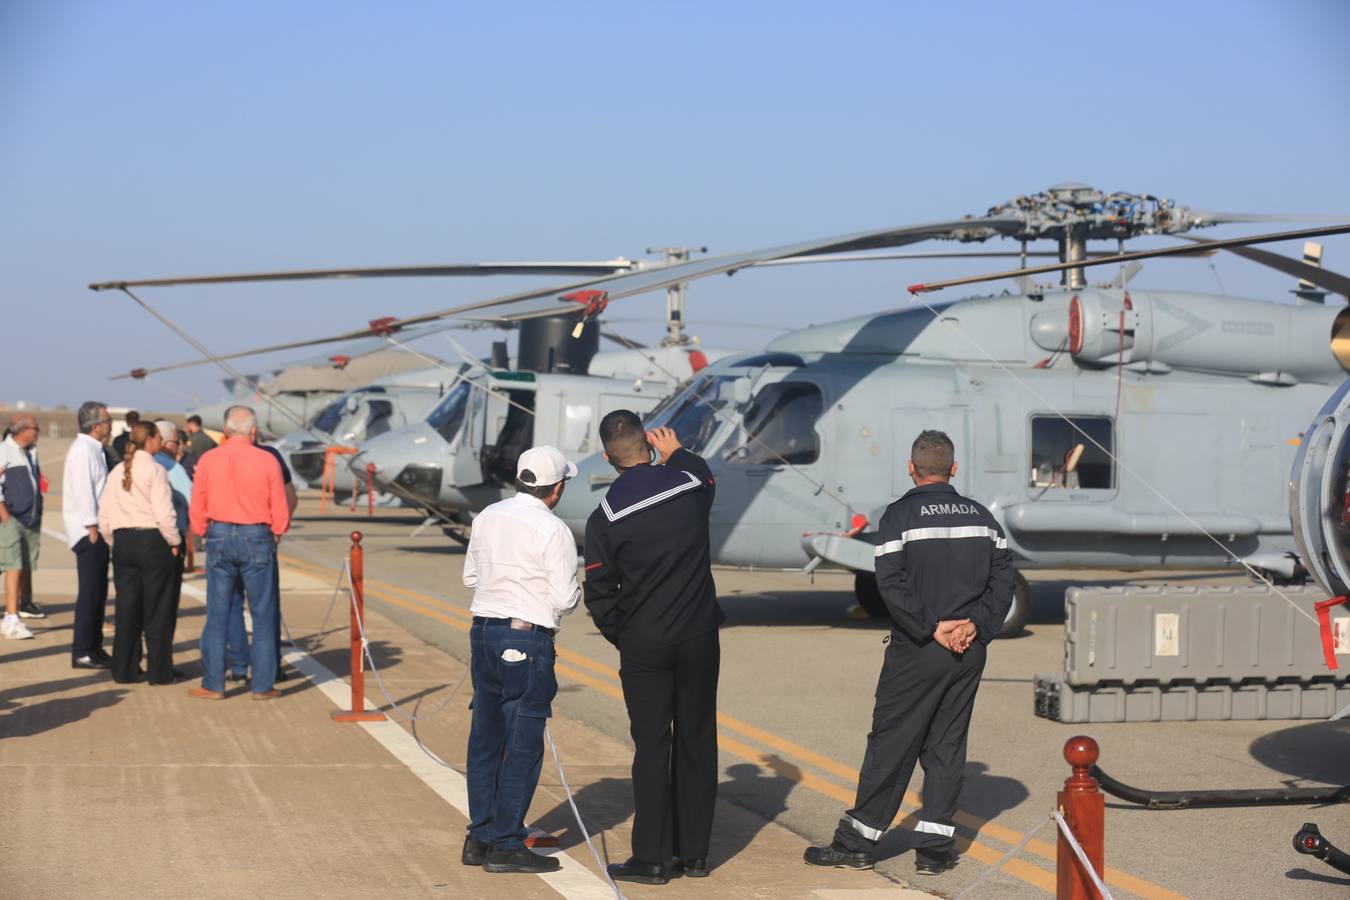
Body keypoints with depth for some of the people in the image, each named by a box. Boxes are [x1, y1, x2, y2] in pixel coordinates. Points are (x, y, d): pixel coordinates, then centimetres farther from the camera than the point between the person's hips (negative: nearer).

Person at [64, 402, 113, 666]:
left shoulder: (93, 450, 16)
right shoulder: (83, 451, -14)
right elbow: (83, 491, -20)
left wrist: (99, 527, 14)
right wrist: (92, 528, -20)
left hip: (96, 530, 10)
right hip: (87, 531, -10)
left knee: (98, 592, 13)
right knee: (90, 592, -7)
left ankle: (94, 647, 20)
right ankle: (82, 653, -4)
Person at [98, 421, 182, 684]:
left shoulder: (116, 472, 7)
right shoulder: (154, 470, -11)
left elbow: (104, 515, 9)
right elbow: (164, 513, -16)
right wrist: (174, 542, -4)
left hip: (123, 542, 5)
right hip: (152, 540, -5)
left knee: (126, 608, 10)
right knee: (158, 610, 3)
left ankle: (124, 670, 14)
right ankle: (159, 671, 5)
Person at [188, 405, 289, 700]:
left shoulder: (207, 460, 0)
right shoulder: (266, 461, -5)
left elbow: (197, 510, 4)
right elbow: (280, 510, -2)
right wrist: (276, 534, 16)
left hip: (219, 536, 2)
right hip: (257, 537, -2)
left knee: (217, 614, 7)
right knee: (263, 614, 5)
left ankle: (213, 684, 9)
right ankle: (262, 685, 6)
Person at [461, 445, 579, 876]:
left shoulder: (487, 517, 7)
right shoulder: (553, 530, -13)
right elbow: (564, 599, -13)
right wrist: (574, 592, 8)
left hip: (483, 630, 7)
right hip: (527, 639, -7)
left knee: (485, 738, 14)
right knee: (523, 745, 1)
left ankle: (479, 838, 20)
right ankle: (506, 845, 3)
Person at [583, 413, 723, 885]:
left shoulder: (604, 518, -9)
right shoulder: (691, 484, -4)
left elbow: (600, 597, -5)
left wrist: (623, 638, 10)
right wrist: (676, 453, 38)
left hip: (644, 646, -2)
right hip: (699, 638, 2)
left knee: (652, 748, 2)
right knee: (697, 743, 10)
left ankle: (653, 858, 3)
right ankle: (693, 851, 16)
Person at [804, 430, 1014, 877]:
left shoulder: (901, 515, -5)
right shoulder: (981, 516, 10)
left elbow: (891, 583, -15)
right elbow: (1002, 577, 5)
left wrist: (931, 627, -13)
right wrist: (976, 624, -3)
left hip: (916, 651, -4)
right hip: (969, 652, 4)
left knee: (891, 743, 1)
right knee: (947, 745, 10)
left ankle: (857, 842, 7)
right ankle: (935, 847, 8)